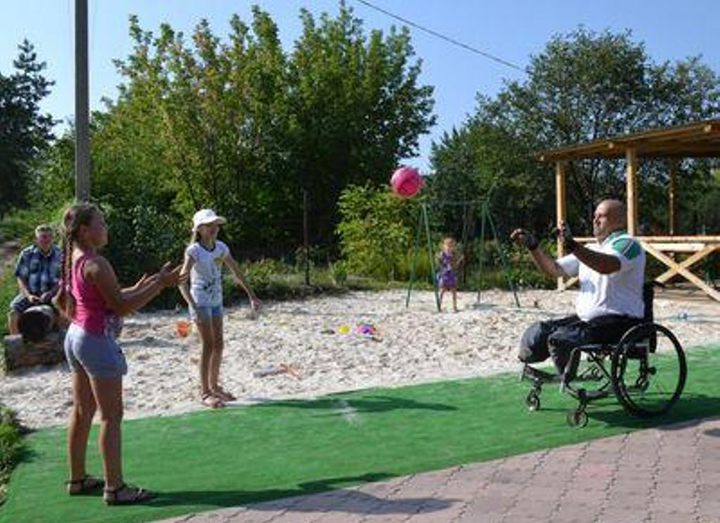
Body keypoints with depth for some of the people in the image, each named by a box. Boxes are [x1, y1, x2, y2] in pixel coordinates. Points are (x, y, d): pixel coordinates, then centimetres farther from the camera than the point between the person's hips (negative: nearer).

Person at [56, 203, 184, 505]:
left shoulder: (74, 260, 9)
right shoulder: (96, 264, -20)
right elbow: (121, 307, -20)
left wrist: (137, 288, 17)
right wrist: (160, 284, -18)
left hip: (76, 336, 10)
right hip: (97, 341, -10)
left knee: (82, 411, 17)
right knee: (111, 416, -1)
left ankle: (77, 479, 28)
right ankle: (115, 488, 5)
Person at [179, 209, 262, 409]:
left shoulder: (221, 248, 2)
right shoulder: (194, 251, -15)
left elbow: (236, 272, 11)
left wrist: (252, 295, 9)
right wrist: (193, 305, -35)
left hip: (216, 301, 6)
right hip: (201, 302, -6)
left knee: (219, 345, 10)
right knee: (208, 346, -7)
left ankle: (214, 386, 25)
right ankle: (205, 392, 1)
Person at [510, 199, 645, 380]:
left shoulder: (626, 243, -7)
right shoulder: (591, 250, 21)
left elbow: (608, 266, -31)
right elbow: (554, 269, 19)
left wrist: (572, 246, -41)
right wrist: (533, 246, 6)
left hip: (619, 322, -8)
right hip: (585, 318, 9)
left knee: (560, 340, -27)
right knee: (537, 333, -7)